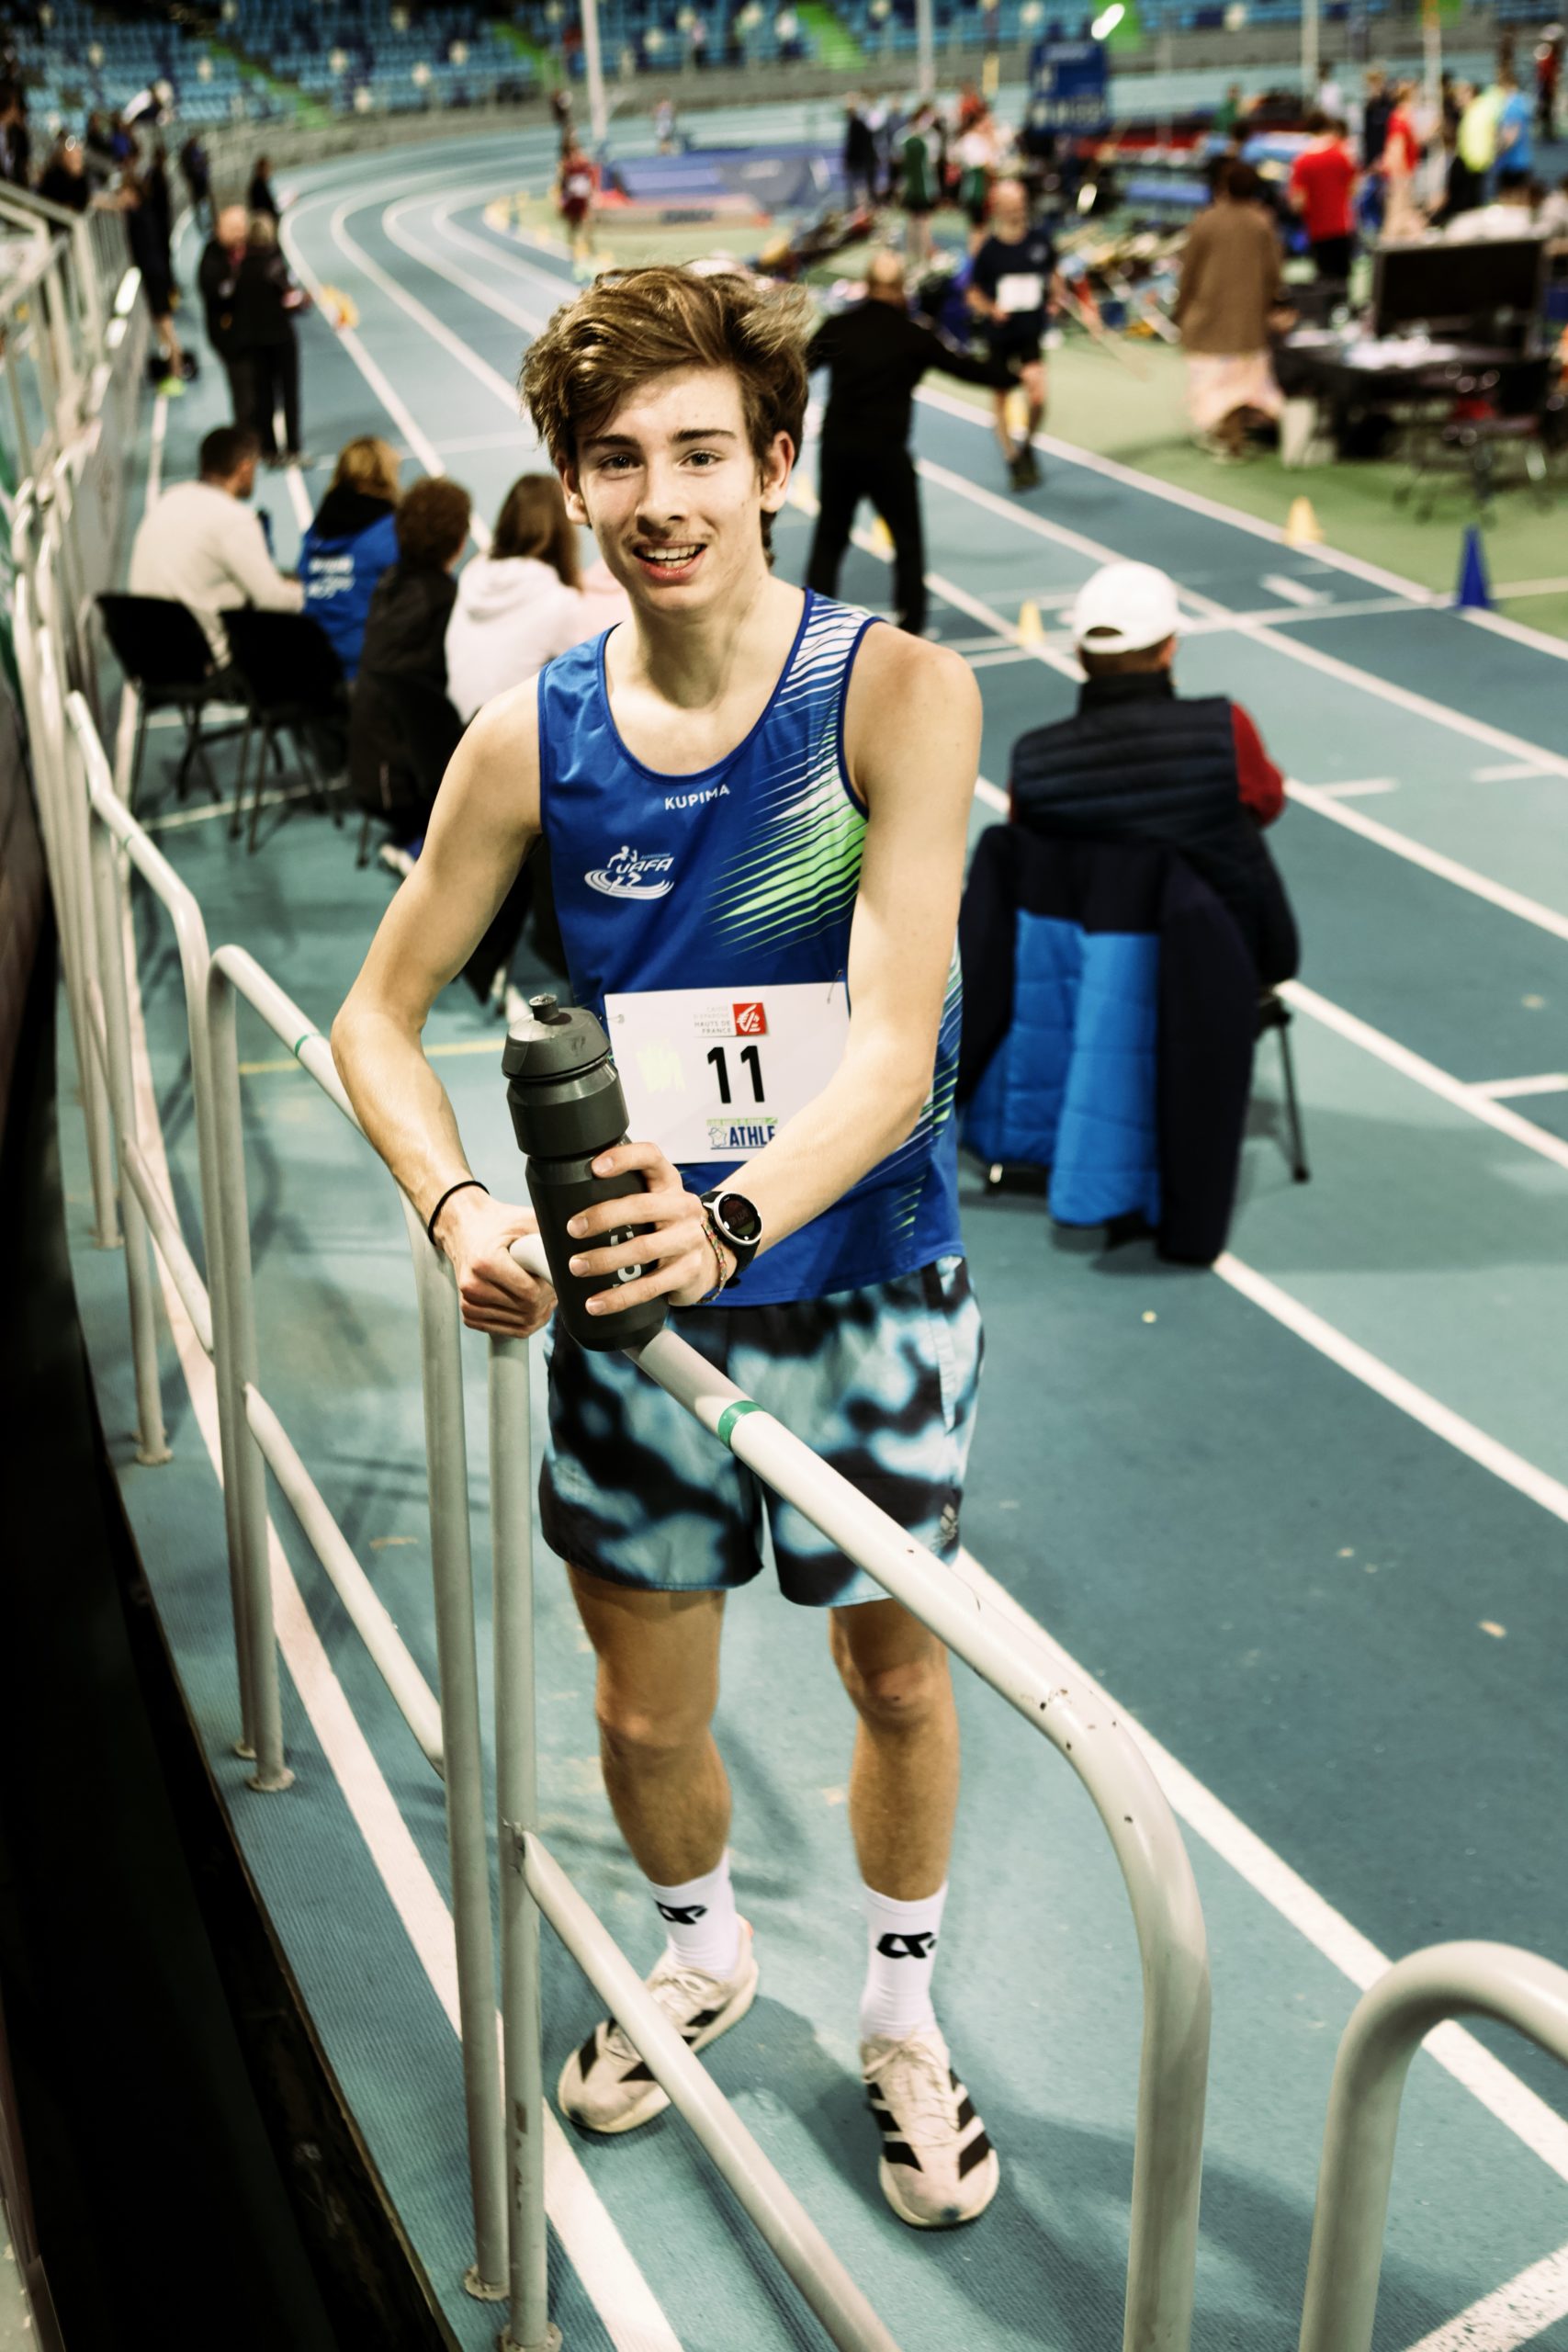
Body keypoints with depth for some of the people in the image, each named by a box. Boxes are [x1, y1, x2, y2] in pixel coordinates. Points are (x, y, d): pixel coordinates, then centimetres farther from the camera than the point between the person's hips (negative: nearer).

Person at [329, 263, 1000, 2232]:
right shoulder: (530, 740, -7)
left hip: (865, 1288, -1)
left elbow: (895, 1040, -24)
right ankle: (704, 1952, 50)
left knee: (899, 1680, 17)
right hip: (631, 1295, 2)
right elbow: (379, 1012, 1)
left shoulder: (899, 695, -16)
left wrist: (733, 1218, -42)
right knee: (645, 1714, 16)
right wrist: (457, 1208, -18)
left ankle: (901, 2014, 46)